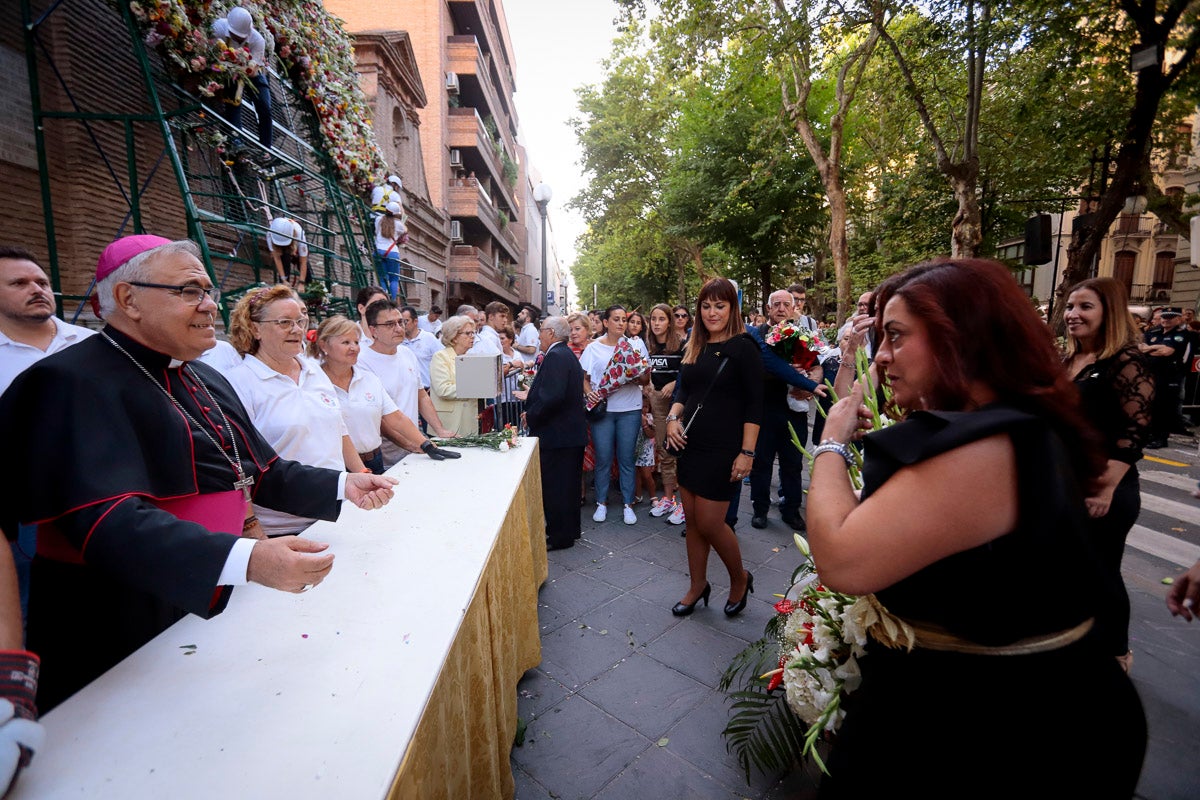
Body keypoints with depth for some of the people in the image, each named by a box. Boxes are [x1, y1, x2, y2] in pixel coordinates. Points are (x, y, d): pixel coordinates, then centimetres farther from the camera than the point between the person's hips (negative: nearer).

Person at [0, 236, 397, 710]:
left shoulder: (208, 382, 11)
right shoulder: (76, 383, -18)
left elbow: (263, 472, 14)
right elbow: (109, 521, -31)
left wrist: (342, 486, -2)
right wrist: (246, 560, -44)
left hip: (216, 609, 8)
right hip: (122, 636, -8)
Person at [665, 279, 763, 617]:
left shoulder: (743, 348, -8)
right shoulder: (694, 348, 10)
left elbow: (754, 404, -11)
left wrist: (747, 452, -16)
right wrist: (673, 416, -4)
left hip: (723, 450, -6)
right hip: (691, 446, 7)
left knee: (709, 523, -2)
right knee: (692, 520, 13)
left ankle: (740, 578, 26)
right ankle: (698, 586, 32)